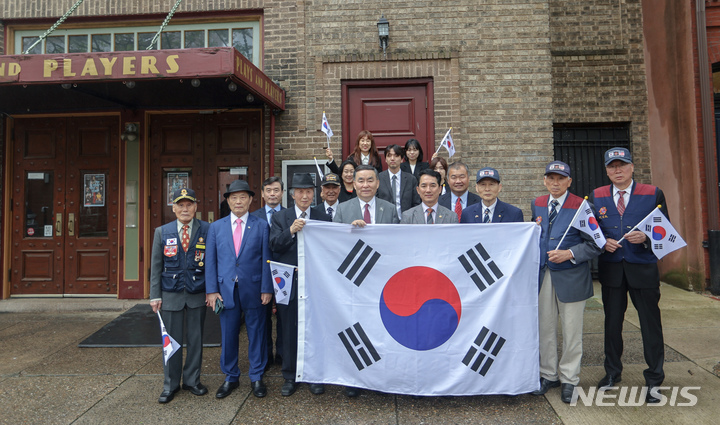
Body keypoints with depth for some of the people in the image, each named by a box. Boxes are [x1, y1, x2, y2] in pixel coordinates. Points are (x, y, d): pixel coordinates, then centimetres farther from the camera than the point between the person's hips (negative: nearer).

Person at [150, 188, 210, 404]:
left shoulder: (207, 230, -2)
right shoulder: (162, 232, 4)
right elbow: (156, 266, 6)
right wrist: (155, 295, 2)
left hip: (198, 295, -1)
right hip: (171, 295, 1)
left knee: (196, 339, 11)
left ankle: (192, 380, 28)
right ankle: (170, 384, 25)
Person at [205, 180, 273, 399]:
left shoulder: (261, 225, 2)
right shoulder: (216, 227, 8)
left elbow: (266, 259, -1)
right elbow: (210, 260, 6)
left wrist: (266, 288, -7)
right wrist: (212, 290, -1)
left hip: (253, 289, -1)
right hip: (226, 289, 2)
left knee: (256, 334, 8)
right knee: (228, 335, 10)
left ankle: (256, 377, 24)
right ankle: (230, 377, 28)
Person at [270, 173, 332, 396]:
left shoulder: (323, 218, 5)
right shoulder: (280, 217, 5)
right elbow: (274, 245, -8)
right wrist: (291, 230, -23)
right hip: (289, 282, 0)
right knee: (289, 330, 10)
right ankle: (290, 377, 25)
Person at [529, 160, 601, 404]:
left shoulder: (581, 206, -9)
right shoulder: (537, 205, 8)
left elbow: (594, 245, -9)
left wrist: (569, 254, -20)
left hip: (571, 277, -4)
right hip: (543, 274, 4)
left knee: (571, 331, 8)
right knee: (544, 328, 12)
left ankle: (569, 379, 25)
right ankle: (548, 375, 28)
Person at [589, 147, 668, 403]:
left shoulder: (653, 194, 1)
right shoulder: (596, 197, 5)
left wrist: (646, 238, -17)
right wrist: (603, 242, -10)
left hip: (643, 269, -1)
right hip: (610, 269, 2)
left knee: (651, 324, 5)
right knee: (612, 323, 12)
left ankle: (654, 380, 21)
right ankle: (612, 373, 29)